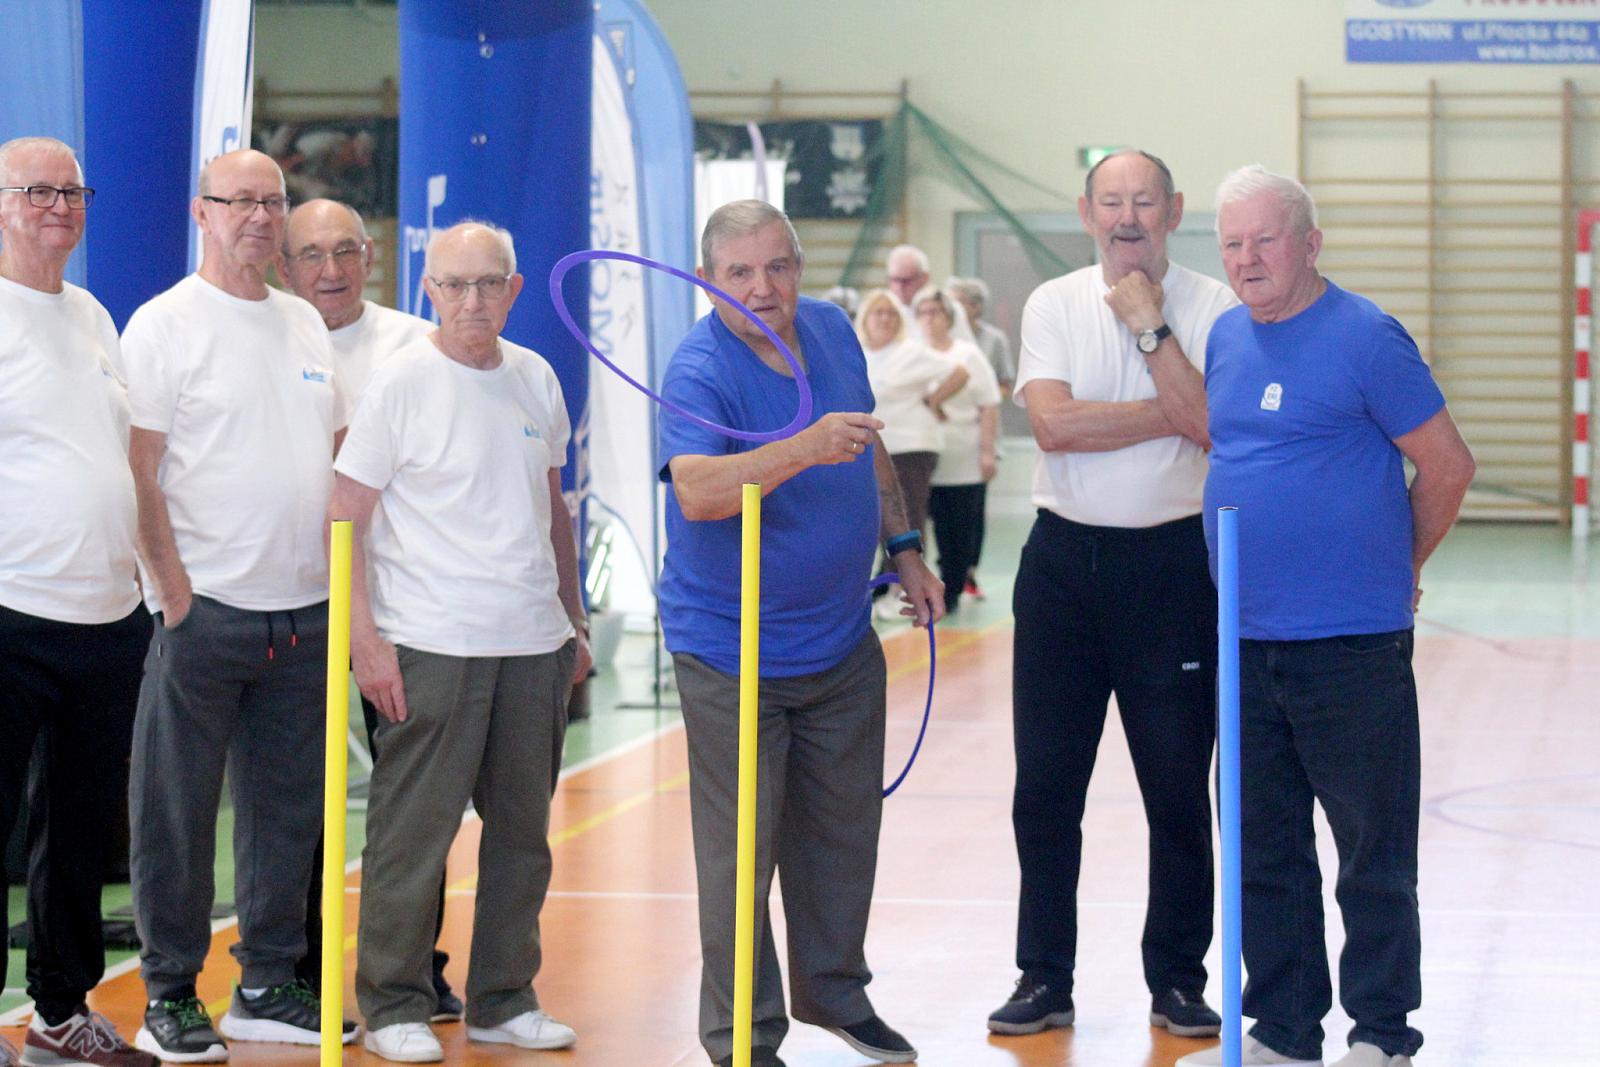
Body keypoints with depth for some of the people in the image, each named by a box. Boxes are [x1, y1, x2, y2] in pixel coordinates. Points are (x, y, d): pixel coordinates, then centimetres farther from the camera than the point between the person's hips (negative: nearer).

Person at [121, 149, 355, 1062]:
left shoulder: (306, 324, 15)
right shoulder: (165, 325, -4)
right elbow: (139, 471, -9)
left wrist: (343, 577, 11)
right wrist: (174, 589, -15)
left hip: (305, 610, 6)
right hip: (205, 608, -6)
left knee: (288, 807, 10)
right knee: (178, 812, -1)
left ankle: (270, 985, 20)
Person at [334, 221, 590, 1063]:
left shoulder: (536, 379, 10)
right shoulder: (402, 383, -6)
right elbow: (344, 517, -8)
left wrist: (574, 621, 20)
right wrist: (366, 638, -15)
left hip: (534, 646, 6)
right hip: (430, 646, -6)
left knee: (522, 833, 11)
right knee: (412, 833, -2)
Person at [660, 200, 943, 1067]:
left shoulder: (833, 331, 1)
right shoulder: (700, 370, -21)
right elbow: (697, 490, -40)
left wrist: (904, 547, 18)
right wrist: (806, 449, -51)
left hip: (843, 644, 7)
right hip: (731, 655, -6)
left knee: (844, 833, 17)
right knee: (741, 856, 0)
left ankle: (833, 989, 36)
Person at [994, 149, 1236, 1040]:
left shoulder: (1211, 308, -2)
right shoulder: (1053, 305, 3)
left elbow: (1212, 427, -16)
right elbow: (1054, 423, -12)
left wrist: (1150, 327, -14)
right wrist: (1171, 414, -13)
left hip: (1172, 563, -2)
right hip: (1064, 560, 2)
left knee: (1178, 788, 5)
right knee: (1046, 784, 6)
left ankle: (1178, 980, 18)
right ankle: (1045, 980, 16)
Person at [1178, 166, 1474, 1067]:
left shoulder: (1365, 338, -11)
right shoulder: (1228, 337, 10)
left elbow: (1448, 465, -6)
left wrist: (1398, 566, 4)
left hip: (1350, 643, -7)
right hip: (1247, 641, 7)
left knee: (1374, 854, 2)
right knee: (1265, 852, 13)